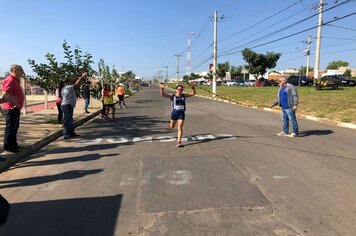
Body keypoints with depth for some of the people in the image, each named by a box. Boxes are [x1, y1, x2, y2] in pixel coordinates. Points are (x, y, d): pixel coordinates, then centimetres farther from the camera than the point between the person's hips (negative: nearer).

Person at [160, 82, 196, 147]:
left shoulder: (184, 96, 4)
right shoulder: (172, 96, -3)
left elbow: (193, 93, 2)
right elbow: (163, 95, -14)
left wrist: (193, 88, -17)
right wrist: (162, 89, -33)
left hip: (182, 113, 0)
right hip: (174, 112, 0)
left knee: (180, 128, -7)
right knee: (172, 127, 18)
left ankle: (179, 142, -3)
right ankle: (171, 122, 55)